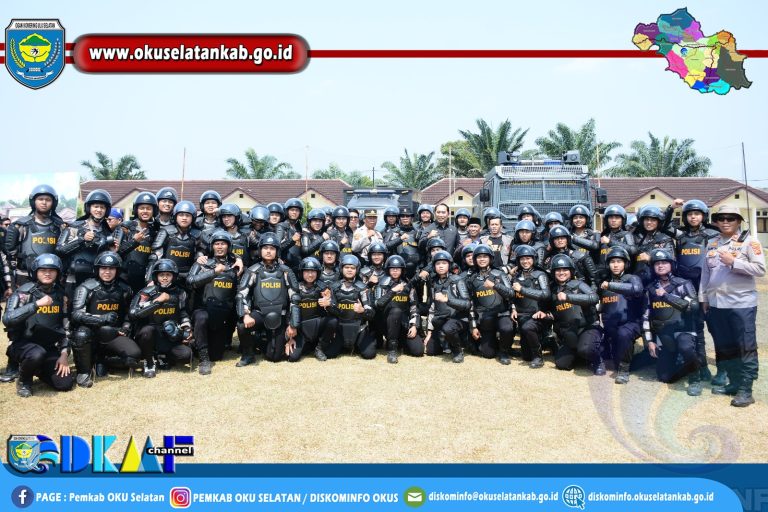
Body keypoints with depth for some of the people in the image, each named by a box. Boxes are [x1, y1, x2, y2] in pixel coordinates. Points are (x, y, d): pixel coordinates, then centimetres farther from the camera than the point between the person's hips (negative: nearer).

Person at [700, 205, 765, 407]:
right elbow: (706, 272, 15)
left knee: (745, 347, 0)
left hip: (741, 304, -5)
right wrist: (704, 297, 13)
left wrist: (733, 262, -18)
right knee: (724, 346, 11)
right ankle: (734, 382, 23)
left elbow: (760, 269, -11)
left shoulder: (748, 241, -3)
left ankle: (745, 390, 4)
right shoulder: (711, 243, 12)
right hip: (716, 303, 6)